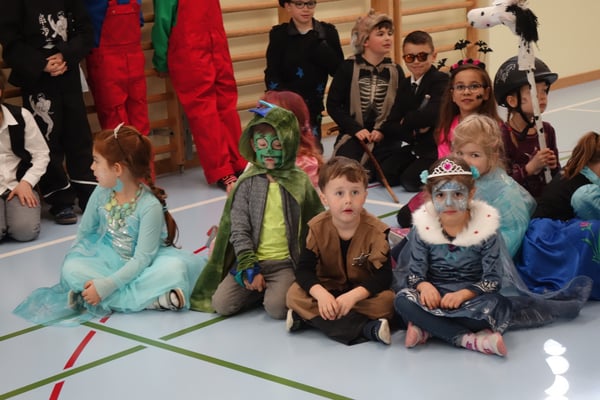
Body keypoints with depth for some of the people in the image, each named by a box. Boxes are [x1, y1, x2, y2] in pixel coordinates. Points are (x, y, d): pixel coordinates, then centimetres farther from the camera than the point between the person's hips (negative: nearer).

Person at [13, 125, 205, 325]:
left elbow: (142, 258, -26)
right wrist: (73, 257, -2)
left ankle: (111, 300, -31)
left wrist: (106, 286, -31)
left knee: (175, 267, -34)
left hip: (143, 265, -5)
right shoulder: (101, 194, -8)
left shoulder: (150, 205, -24)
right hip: (110, 260, 5)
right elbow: (85, 232, 9)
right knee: (71, 269, -24)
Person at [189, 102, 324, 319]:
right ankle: (262, 290, 8)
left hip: (285, 262, -2)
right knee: (221, 304, -15)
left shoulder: (299, 181, 0)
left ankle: (277, 290, 5)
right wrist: (249, 268, -10)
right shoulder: (247, 183, 1)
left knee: (276, 307, -28)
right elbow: (238, 229, -1)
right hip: (251, 260, 2)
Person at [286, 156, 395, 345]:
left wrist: (354, 295, -39)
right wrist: (320, 294, -38)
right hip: (328, 289, 2)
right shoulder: (318, 227, -13)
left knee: (386, 300, -31)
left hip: (362, 292, -2)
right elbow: (304, 269, -17)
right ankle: (367, 329, -33)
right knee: (294, 294, -26)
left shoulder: (375, 230, -18)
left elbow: (383, 275, -22)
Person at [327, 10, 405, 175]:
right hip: (353, 134, -2)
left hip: (384, 136, 2)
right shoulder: (348, 67, -3)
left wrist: (384, 131, -12)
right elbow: (333, 105, -3)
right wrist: (355, 129, -13)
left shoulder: (395, 71, 4)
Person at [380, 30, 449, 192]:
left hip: (434, 150, -6)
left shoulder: (441, 80, -11)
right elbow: (390, 125, 3)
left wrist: (406, 121, -11)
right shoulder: (405, 85, 10)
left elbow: (432, 115, -29)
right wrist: (413, 131, -17)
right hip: (410, 148, 7)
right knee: (385, 175, -12)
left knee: (410, 181, -22)